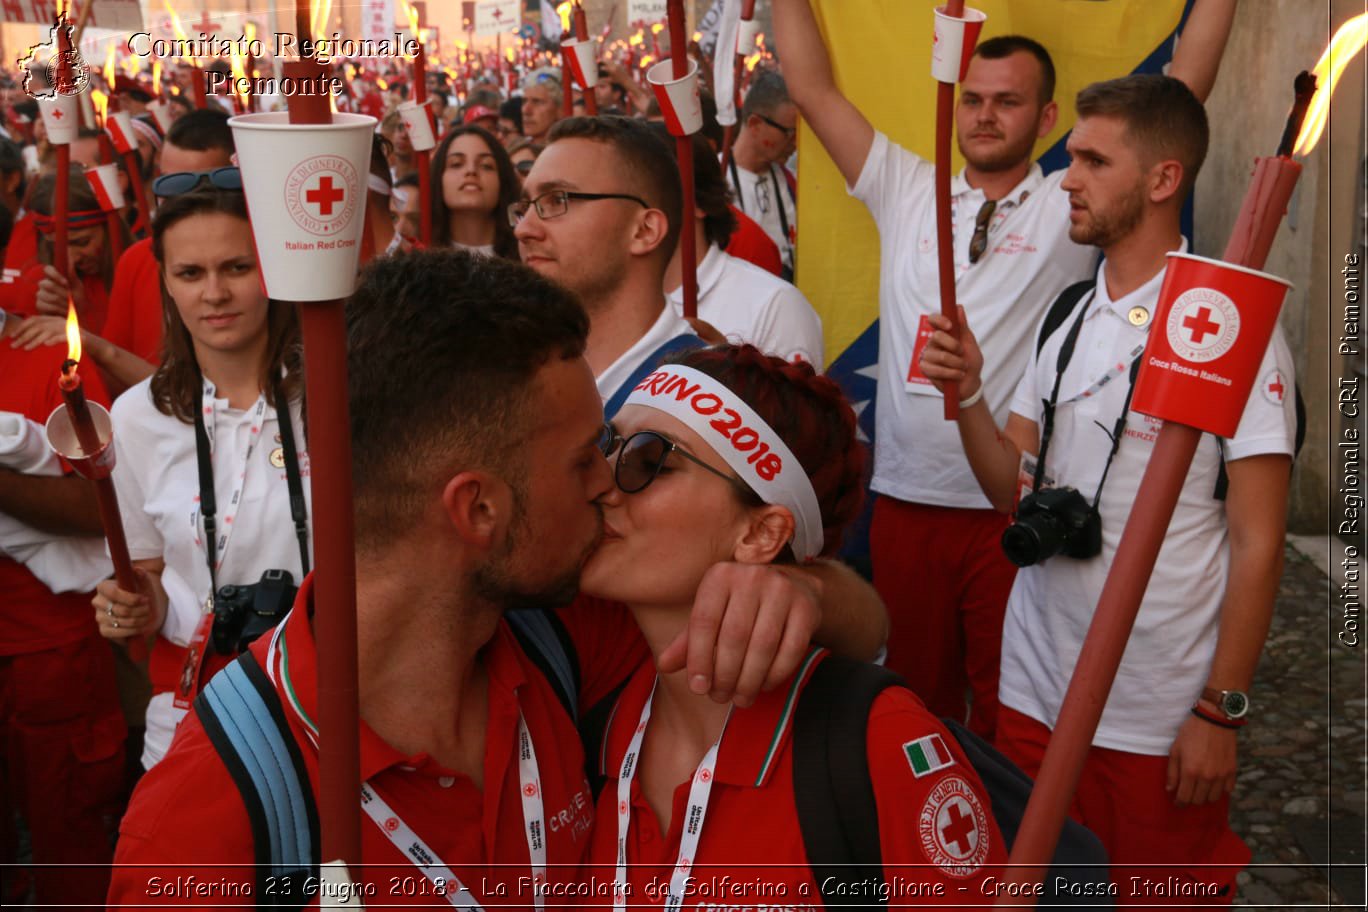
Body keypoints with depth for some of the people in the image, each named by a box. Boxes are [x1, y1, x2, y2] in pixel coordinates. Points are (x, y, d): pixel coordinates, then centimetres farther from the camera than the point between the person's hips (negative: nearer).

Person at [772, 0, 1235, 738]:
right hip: (905, 503, 3)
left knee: (1011, 720, 6)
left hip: (1017, 511, -2)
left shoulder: (1072, 209, 1)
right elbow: (812, 88, 8)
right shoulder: (906, 192, 8)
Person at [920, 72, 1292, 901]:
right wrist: (967, 394, -11)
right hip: (1034, 694, 6)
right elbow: (1014, 492, 5)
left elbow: (1257, 542, -11)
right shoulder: (1066, 318, 8)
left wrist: (1222, 710, -12)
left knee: (1165, 891, 12)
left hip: (1162, 721, -6)